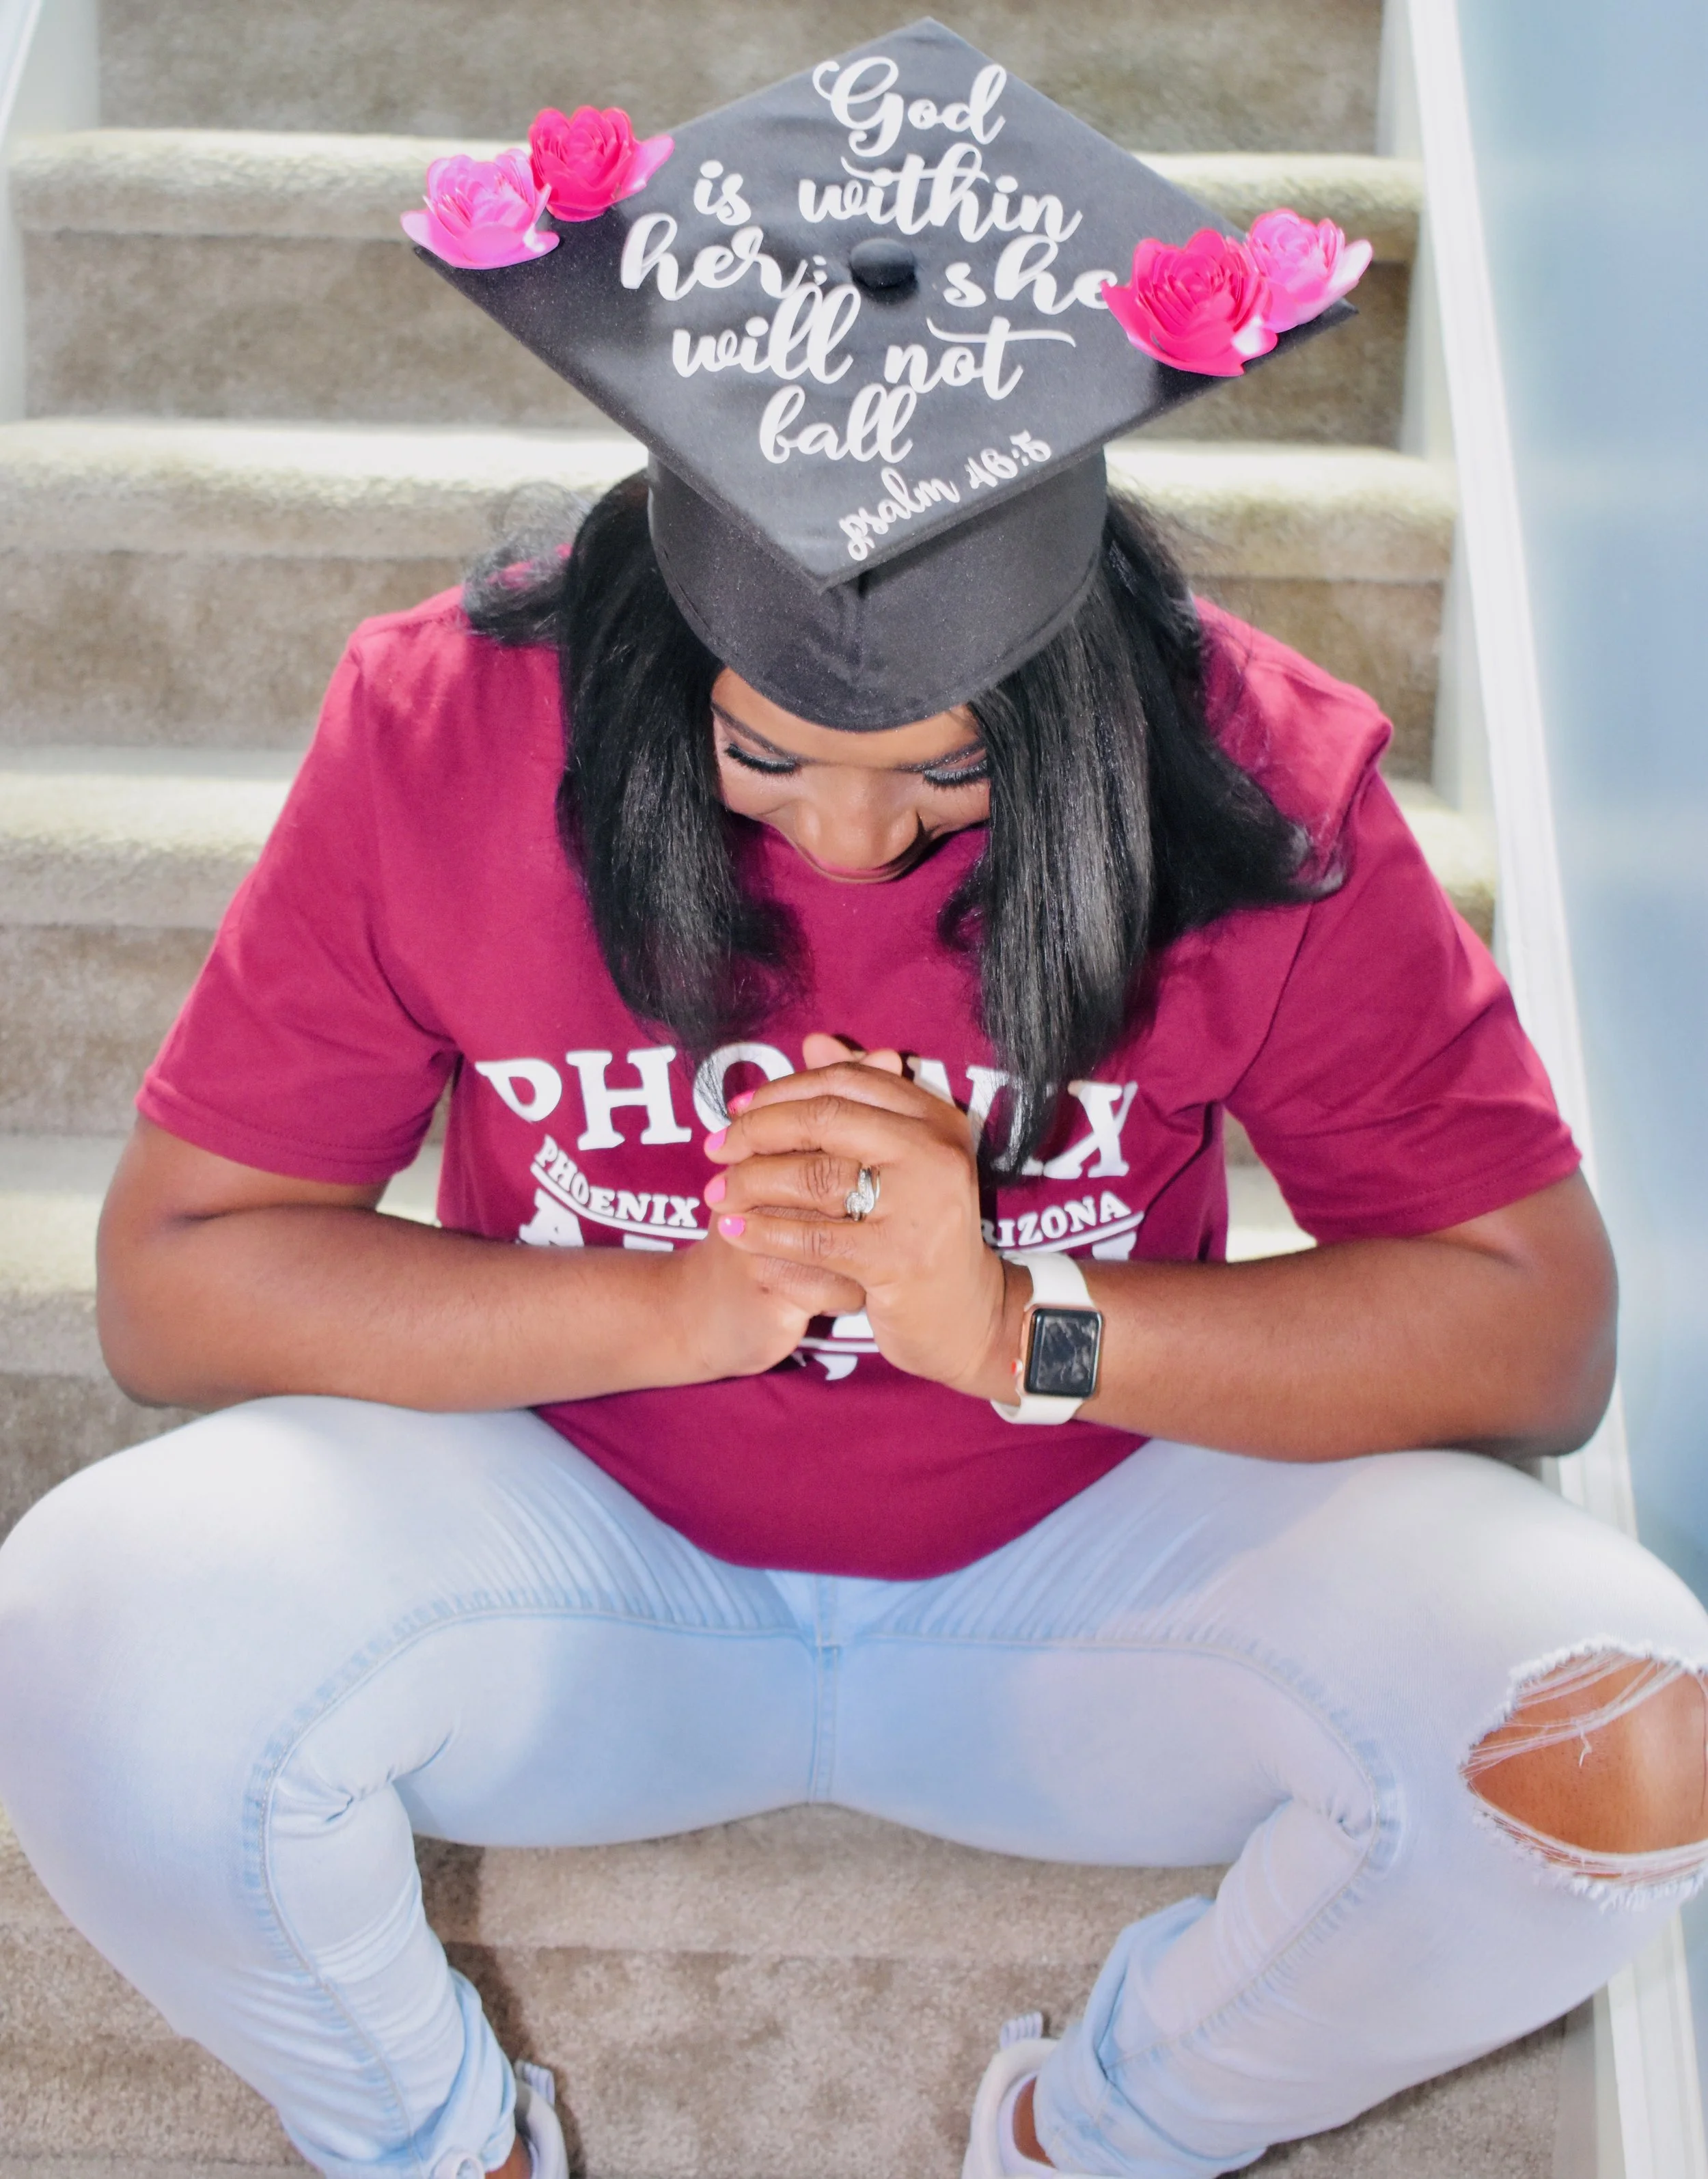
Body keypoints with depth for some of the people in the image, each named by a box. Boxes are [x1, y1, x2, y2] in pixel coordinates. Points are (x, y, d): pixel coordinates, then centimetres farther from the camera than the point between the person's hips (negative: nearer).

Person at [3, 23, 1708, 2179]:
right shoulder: (447, 727, -16)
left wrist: (1020, 1325, -28)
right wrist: (674, 1302, -26)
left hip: (1077, 1576, 1)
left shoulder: (1251, 782, -17)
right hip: (582, 1557, 1)